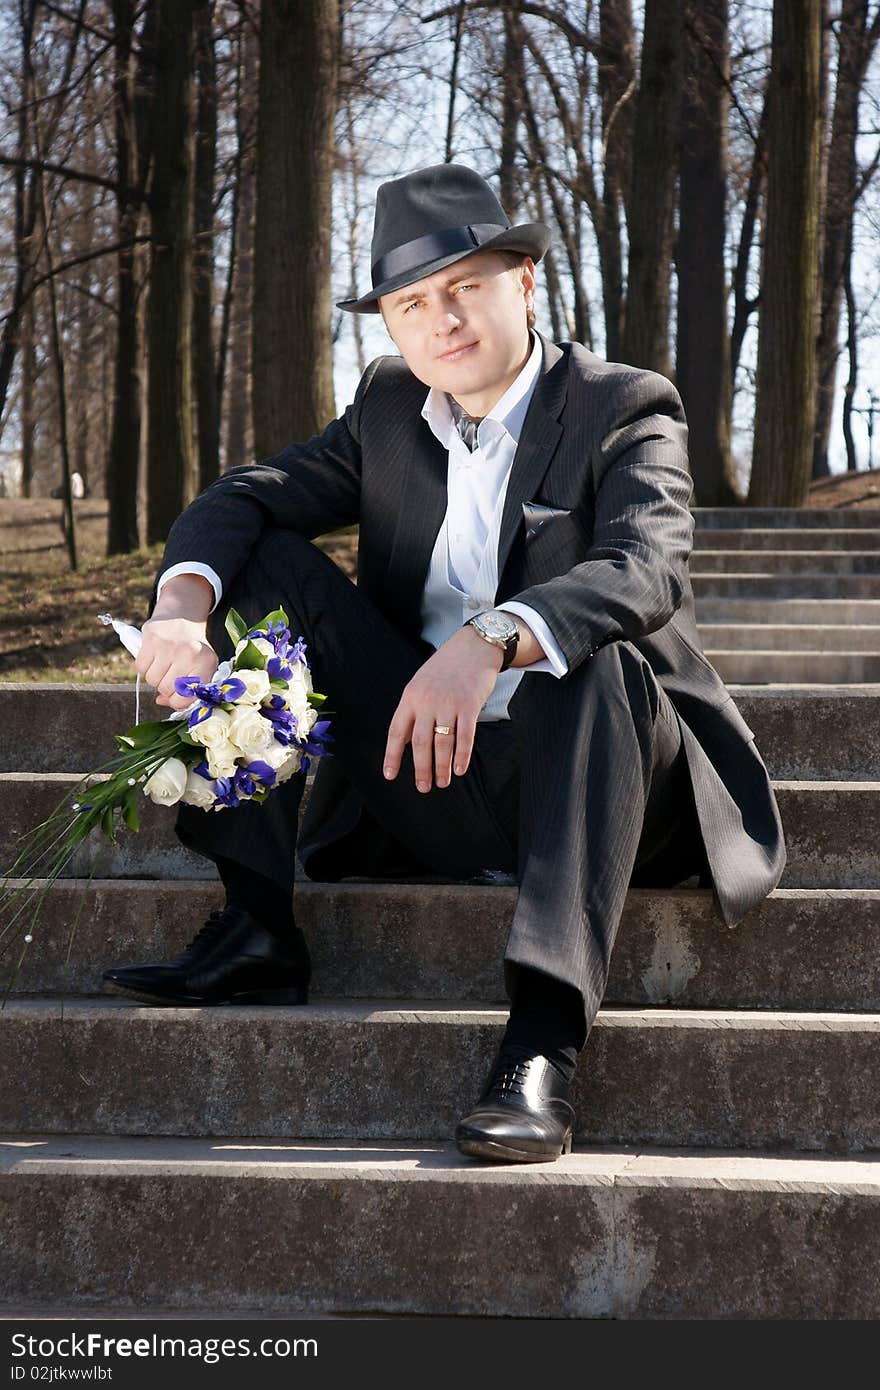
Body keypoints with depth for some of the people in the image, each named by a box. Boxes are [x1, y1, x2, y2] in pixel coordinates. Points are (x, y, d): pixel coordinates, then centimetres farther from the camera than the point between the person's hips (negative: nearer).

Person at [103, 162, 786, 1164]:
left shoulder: (629, 410, -6)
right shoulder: (388, 409, 10)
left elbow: (646, 572, -27)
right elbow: (241, 499, 0)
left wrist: (490, 640, -45)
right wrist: (183, 599, -24)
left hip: (591, 784, -4)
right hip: (425, 784, 4)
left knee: (594, 655, -36)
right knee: (267, 567, -8)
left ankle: (543, 1042, -47)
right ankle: (256, 931, -15)